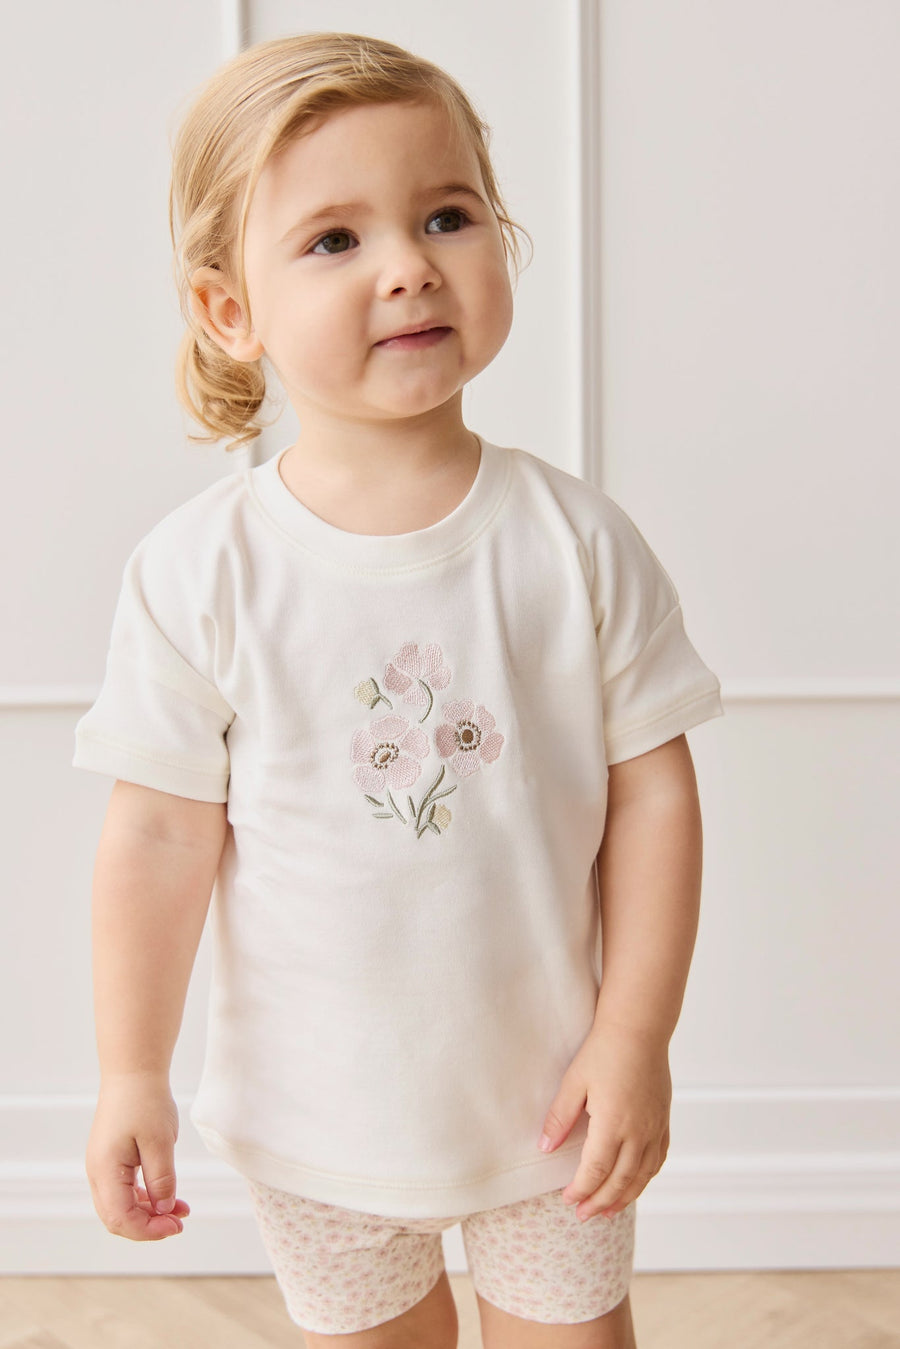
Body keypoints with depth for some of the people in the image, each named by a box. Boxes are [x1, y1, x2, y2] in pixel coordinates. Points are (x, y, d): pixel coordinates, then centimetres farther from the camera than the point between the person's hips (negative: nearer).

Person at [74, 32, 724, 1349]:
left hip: (550, 1089, 0)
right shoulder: (200, 573, -15)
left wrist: (635, 1041, -9)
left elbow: (652, 791, -9)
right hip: (319, 1108, 0)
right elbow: (161, 835, -10)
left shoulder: (577, 540, -13)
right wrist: (132, 1076, -6)